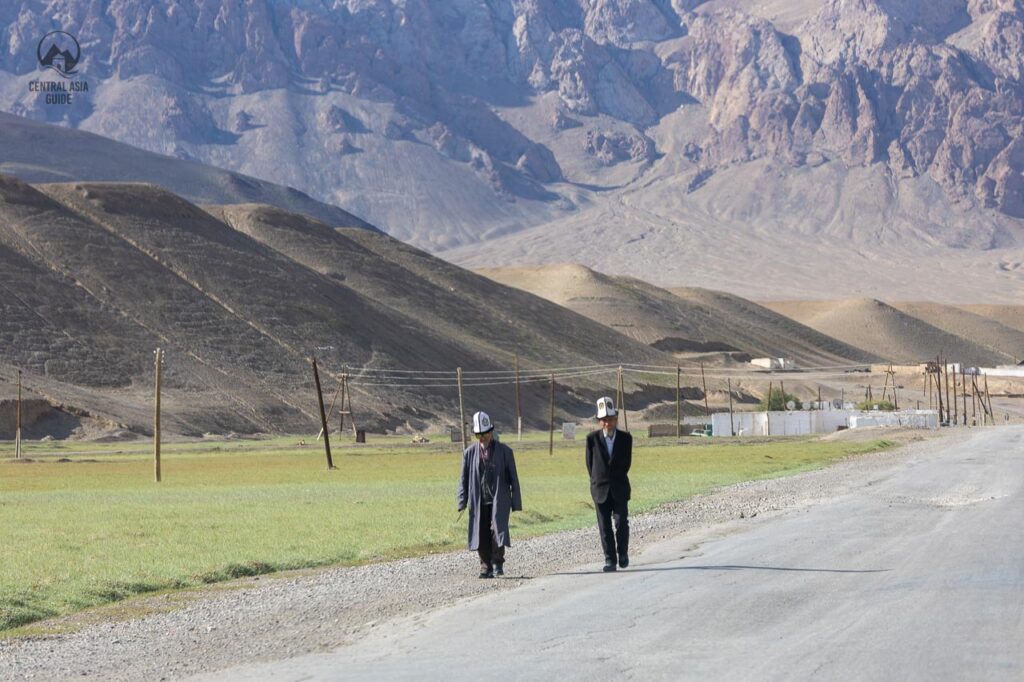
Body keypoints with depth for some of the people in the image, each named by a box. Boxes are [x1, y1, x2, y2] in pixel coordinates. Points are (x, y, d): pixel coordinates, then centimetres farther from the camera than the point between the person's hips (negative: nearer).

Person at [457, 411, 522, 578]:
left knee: (497, 529, -17)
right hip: (479, 501, 2)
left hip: (499, 500, -2)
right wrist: (462, 501, 1)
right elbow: (464, 478, 9)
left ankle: (498, 563, -4)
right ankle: (486, 567, 8)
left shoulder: (504, 451, 2)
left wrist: (516, 502, 2)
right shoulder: (470, 452, 6)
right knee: (481, 534, 0)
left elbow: (513, 478, 5)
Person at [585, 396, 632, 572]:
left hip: (619, 489, 0)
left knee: (621, 522, -7)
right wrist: (597, 482, 5)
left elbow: (626, 462, 6)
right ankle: (610, 560, 5)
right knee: (604, 526, 0)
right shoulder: (592, 438, 0)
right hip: (600, 489, 0)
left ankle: (622, 554, 14)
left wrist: (616, 480, 6)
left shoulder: (626, 438, 1)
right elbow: (590, 463, 6)